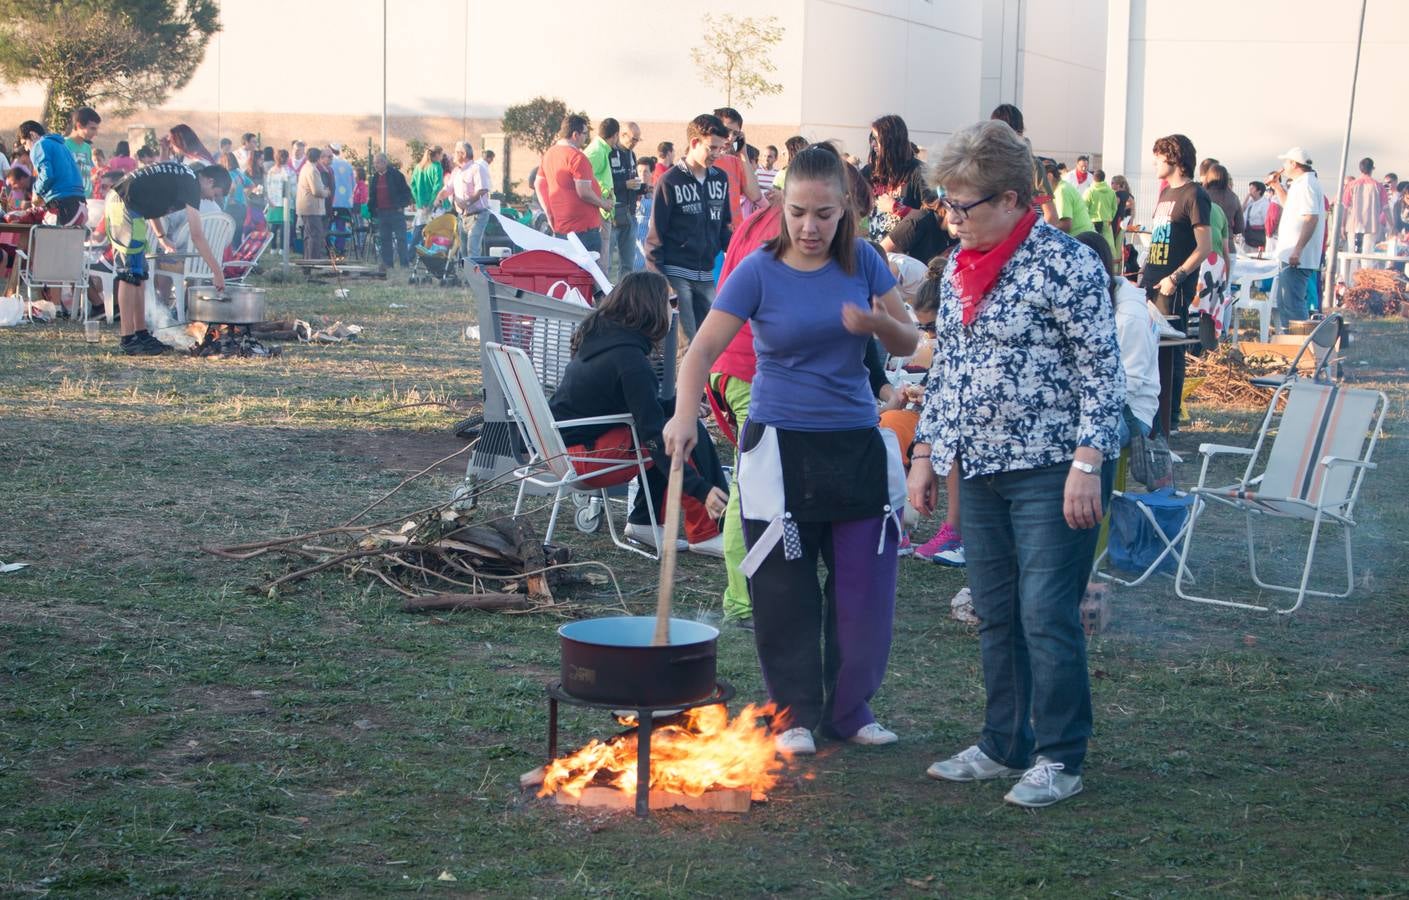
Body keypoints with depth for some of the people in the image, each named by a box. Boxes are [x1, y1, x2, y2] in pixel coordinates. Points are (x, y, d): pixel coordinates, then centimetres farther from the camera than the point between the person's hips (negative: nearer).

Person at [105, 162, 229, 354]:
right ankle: (128, 340, -9)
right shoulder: (190, 185, -10)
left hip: (116, 201, 10)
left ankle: (141, 334, 16)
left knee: (138, 274, 13)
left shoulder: (180, 175, 17)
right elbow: (197, 237, -13)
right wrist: (218, 272, -10)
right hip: (124, 206, -10)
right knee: (130, 274, -9)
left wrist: (162, 238, 28)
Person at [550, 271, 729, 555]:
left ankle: (644, 521, 12)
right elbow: (653, 434, -24)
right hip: (581, 451, -10)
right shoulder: (630, 359, -19)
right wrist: (700, 488, -26)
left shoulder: (598, 338, 9)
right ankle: (703, 534, -10)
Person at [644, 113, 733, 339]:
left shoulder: (721, 179, 10)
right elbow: (656, 234, -5)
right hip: (676, 274, -5)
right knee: (686, 340, -8)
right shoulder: (670, 182, -5)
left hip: (707, 274, 5)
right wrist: (659, 279, -10)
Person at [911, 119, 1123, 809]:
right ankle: (1005, 746, 23)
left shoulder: (1065, 263, -11)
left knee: (1047, 616, -6)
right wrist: (926, 451, 16)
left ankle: (1059, 759, 6)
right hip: (980, 469, 7)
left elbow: (1102, 369, -12)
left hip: (1049, 470, -7)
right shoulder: (960, 267, 11)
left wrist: (1086, 464, -17)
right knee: (995, 617, 12)